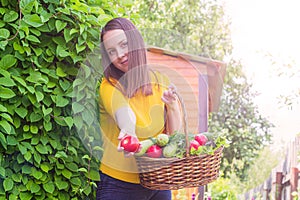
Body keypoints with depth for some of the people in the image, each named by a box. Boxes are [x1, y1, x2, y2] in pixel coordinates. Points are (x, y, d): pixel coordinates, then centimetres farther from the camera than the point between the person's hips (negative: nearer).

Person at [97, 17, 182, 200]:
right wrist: (128, 133, -54)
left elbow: (175, 134, 1)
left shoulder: (161, 81, 2)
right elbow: (124, 113, -33)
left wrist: (173, 107, -17)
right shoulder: (109, 87, -12)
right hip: (119, 184, -4)